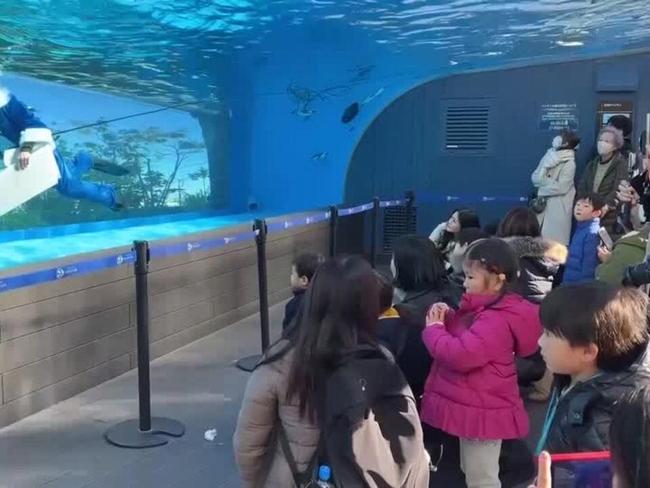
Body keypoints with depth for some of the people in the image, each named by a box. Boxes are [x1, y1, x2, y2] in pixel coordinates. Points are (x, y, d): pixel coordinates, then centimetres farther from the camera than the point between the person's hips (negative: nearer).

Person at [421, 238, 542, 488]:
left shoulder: (496, 320, -26)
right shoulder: (485, 310, 8)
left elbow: (461, 355, -36)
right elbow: (460, 336, 22)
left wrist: (434, 329, -20)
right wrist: (446, 318, 1)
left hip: (482, 410, -11)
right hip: (474, 406, 11)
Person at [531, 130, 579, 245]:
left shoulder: (569, 163, -12)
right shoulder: (549, 156, 8)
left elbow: (561, 187, -18)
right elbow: (535, 178, 4)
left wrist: (542, 189, -6)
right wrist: (550, 182, -13)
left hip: (558, 208, -6)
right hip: (543, 205, 6)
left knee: (555, 242, -4)